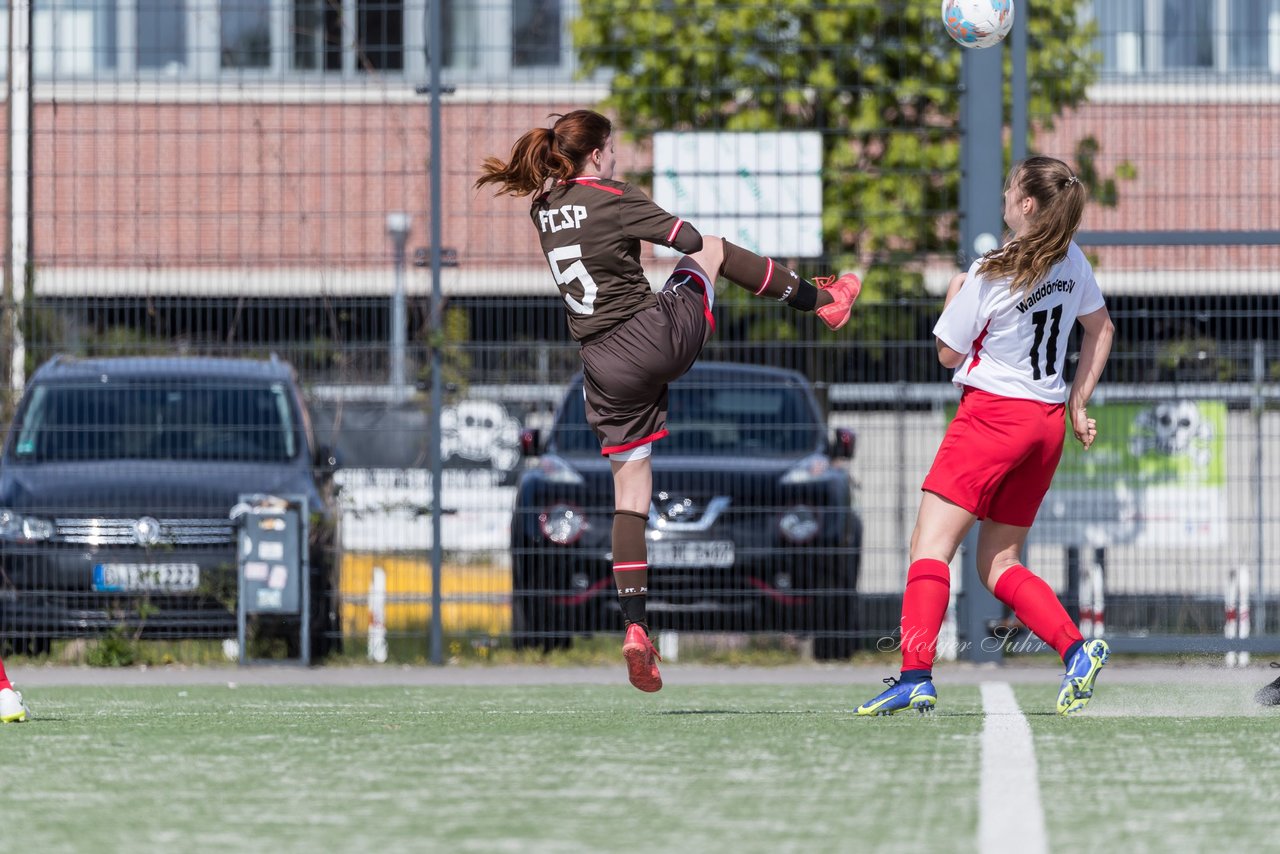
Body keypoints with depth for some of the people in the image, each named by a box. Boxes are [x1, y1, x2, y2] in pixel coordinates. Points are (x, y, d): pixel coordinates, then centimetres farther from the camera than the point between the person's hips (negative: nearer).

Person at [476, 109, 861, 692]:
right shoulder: (612, 199, -12)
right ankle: (820, 299, 38)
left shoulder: (543, 208, 7)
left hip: (602, 367, 5)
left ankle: (635, 624, -3)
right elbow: (690, 240, -9)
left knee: (630, 492, 8)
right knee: (715, 249, 23)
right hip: (657, 335, -5)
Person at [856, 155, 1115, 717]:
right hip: (1047, 420, 7)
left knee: (930, 545, -10)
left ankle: (915, 676, -25)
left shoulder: (989, 275, -14)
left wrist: (954, 296, 13)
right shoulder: (1071, 261, 6)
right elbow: (1101, 329, 20)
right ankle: (1077, 649, -3)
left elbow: (948, 354, -3)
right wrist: (1078, 405, 23)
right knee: (999, 566, 15)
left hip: (992, 412, -7)